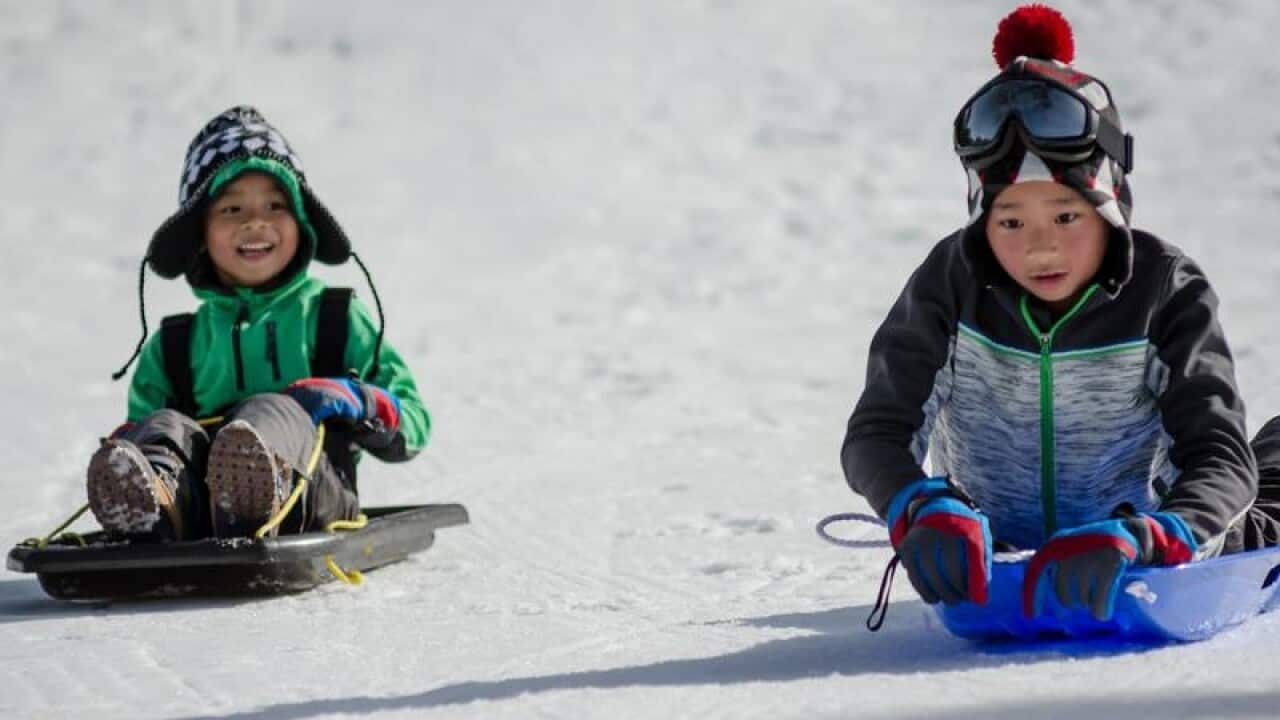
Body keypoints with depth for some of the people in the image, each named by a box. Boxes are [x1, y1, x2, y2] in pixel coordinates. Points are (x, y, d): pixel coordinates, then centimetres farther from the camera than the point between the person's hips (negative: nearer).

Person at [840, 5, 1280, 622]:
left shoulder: (1167, 290, -21)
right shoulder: (954, 282, -18)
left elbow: (1220, 461, -28)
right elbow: (877, 433, -20)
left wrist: (1132, 540, -49)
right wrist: (928, 512, -43)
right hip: (992, 565, 4)